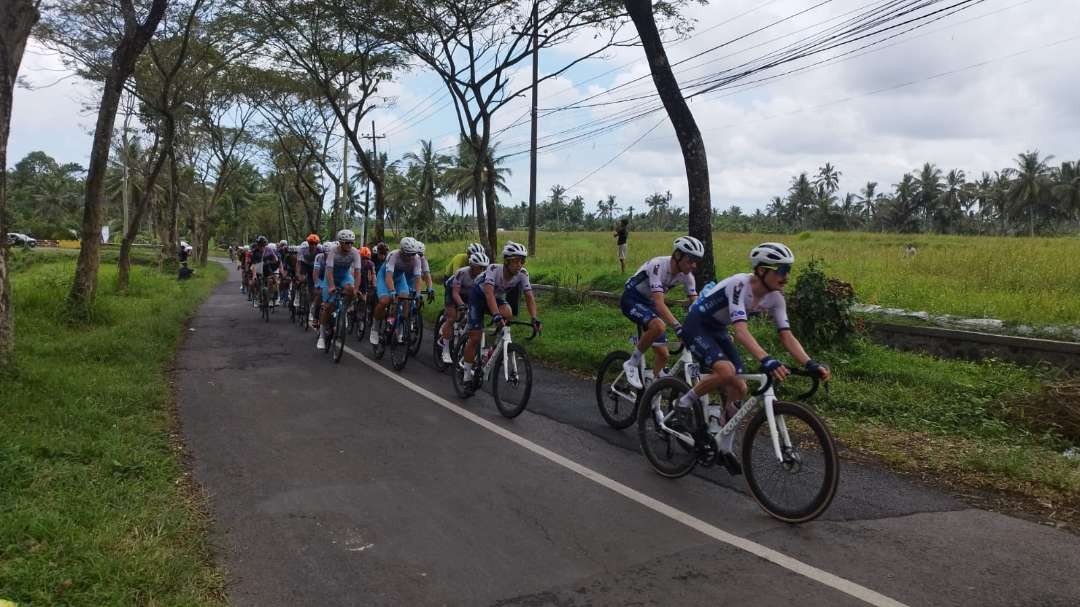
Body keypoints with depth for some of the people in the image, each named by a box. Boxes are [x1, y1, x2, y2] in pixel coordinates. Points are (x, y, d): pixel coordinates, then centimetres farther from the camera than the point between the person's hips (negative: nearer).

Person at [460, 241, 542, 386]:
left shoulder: (522, 273, -24)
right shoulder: (494, 269, -35)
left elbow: (529, 297, -27)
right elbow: (489, 293, -48)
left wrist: (535, 319, -44)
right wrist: (496, 315, -63)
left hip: (497, 297, 4)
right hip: (479, 296, -3)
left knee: (508, 315, -30)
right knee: (475, 337, -10)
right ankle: (467, 376, 6)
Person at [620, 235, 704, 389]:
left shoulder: (686, 275, -10)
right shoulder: (658, 266, -31)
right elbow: (659, 303, -39)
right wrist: (678, 327, -49)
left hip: (649, 303, 7)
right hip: (631, 299, -7)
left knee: (663, 355, -1)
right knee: (658, 326, -36)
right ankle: (632, 364, -17)